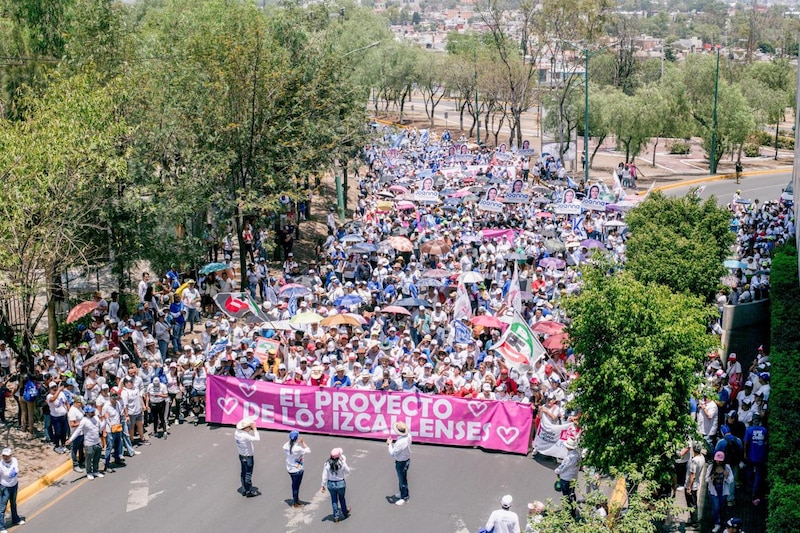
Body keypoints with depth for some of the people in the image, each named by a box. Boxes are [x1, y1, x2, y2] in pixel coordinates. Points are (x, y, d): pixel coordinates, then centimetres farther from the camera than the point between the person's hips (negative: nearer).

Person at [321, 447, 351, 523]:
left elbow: (325, 476, -8)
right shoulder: (342, 463, -19)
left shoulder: (327, 464, -13)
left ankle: (336, 517, 23)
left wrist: (323, 485, 3)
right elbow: (348, 471, -2)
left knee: (334, 500, 17)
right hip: (340, 483, -1)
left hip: (331, 484, 1)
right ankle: (345, 513, 43)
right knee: (342, 498, 22)